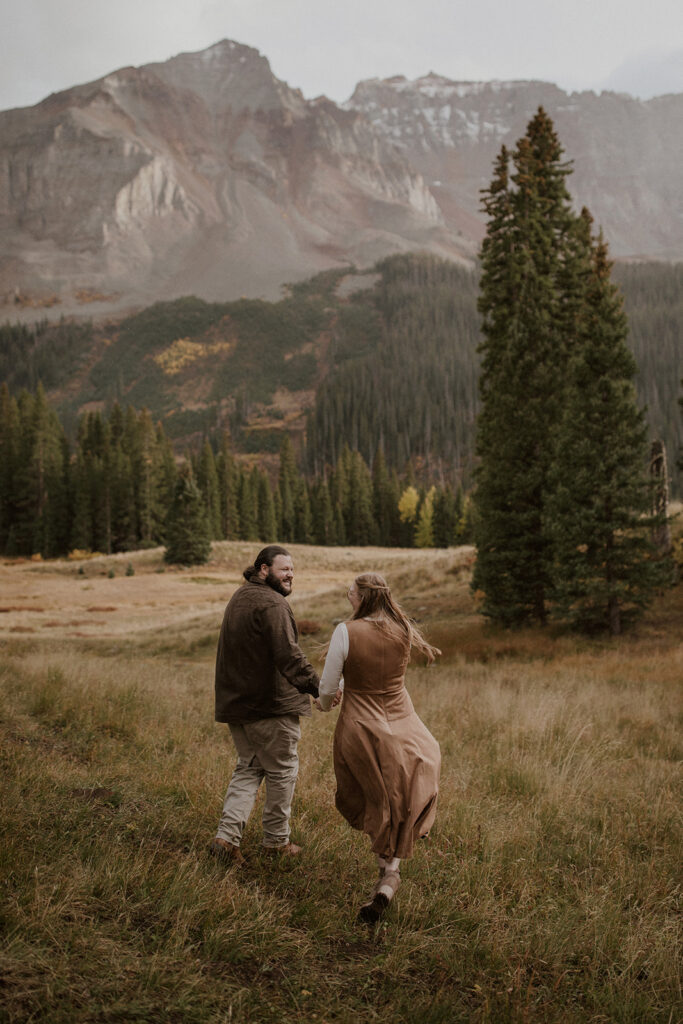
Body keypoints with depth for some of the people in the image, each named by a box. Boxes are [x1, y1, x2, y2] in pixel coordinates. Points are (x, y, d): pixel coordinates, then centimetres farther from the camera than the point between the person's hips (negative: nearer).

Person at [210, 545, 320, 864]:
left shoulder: (239, 598, 14)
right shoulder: (271, 603, -18)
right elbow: (288, 655, -28)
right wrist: (319, 688, -31)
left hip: (236, 703, 9)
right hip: (272, 705, -9)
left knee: (248, 768, 17)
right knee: (281, 771, 8)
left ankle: (227, 835, 6)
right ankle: (276, 839, 19)